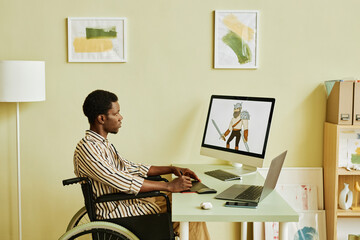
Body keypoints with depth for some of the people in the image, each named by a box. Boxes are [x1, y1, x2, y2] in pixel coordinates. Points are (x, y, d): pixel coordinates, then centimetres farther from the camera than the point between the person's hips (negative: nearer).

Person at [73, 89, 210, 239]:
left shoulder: (102, 143, 12)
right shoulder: (86, 148, -20)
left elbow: (130, 168, 17)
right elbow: (121, 182, -27)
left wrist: (172, 169, 9)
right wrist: (169, 186, -23)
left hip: (126, 202, 9)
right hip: (117, 215, -9)